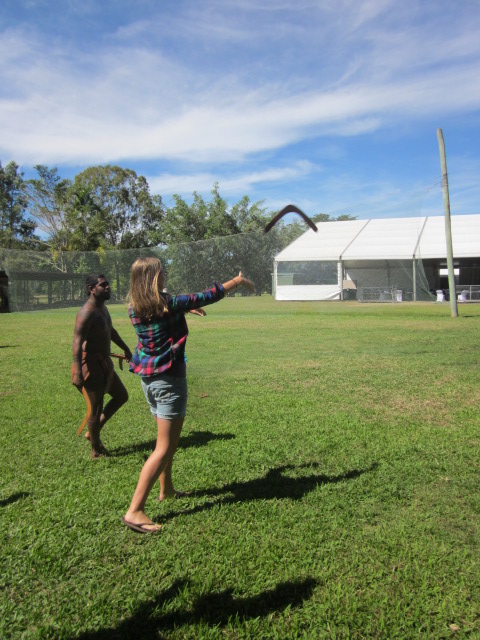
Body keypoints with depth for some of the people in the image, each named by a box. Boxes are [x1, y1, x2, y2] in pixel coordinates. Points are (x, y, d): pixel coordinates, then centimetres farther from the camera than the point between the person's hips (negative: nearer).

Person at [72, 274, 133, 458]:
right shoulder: (87, 312, -19)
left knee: (121, 396, 19)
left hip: (104, 363, 10)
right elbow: (77, 342, -28)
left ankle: (94, 432, 27)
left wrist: (125, 348, 38)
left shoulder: (102, 308, 12)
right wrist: (78, 372, -35)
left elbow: (111, 331, 28)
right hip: (92, 364, -10)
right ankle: (96, 450, 18)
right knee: (96, 408, 1)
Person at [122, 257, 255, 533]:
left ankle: (167, 489, 40)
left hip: (148, 378, 8)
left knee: (170, 438, 25)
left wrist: (183, 310, 32)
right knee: (164, 448, -3)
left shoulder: (135, 308, 2)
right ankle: (135, 511, -2)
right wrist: (238, 281, 5)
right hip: (169, 379, -8)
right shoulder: (169, 303, -18)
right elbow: (208, 296, -8)